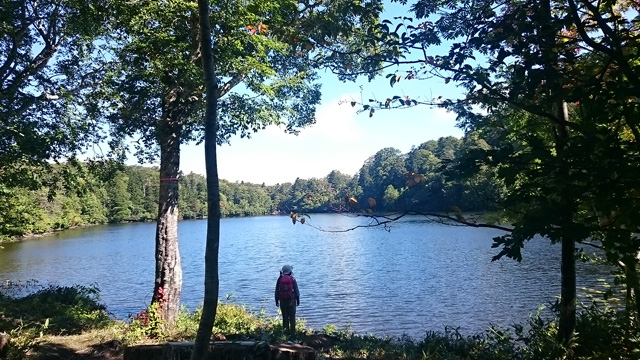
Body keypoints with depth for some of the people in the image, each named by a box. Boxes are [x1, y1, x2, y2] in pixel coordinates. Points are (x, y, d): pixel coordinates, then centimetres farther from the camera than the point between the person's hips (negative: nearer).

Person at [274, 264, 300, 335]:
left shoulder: (279, 279, -2)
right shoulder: (292, 279, -7)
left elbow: (277, 291, 3)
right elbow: (296, 291, -4)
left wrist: (276, 300, 12)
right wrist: (298, 300, 5)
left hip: (282, 301, 2)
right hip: (291, 301, -2)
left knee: (285, 317, 13)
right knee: (292, 317, 7)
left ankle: (285, 330, 16)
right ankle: (292, 332, 9)